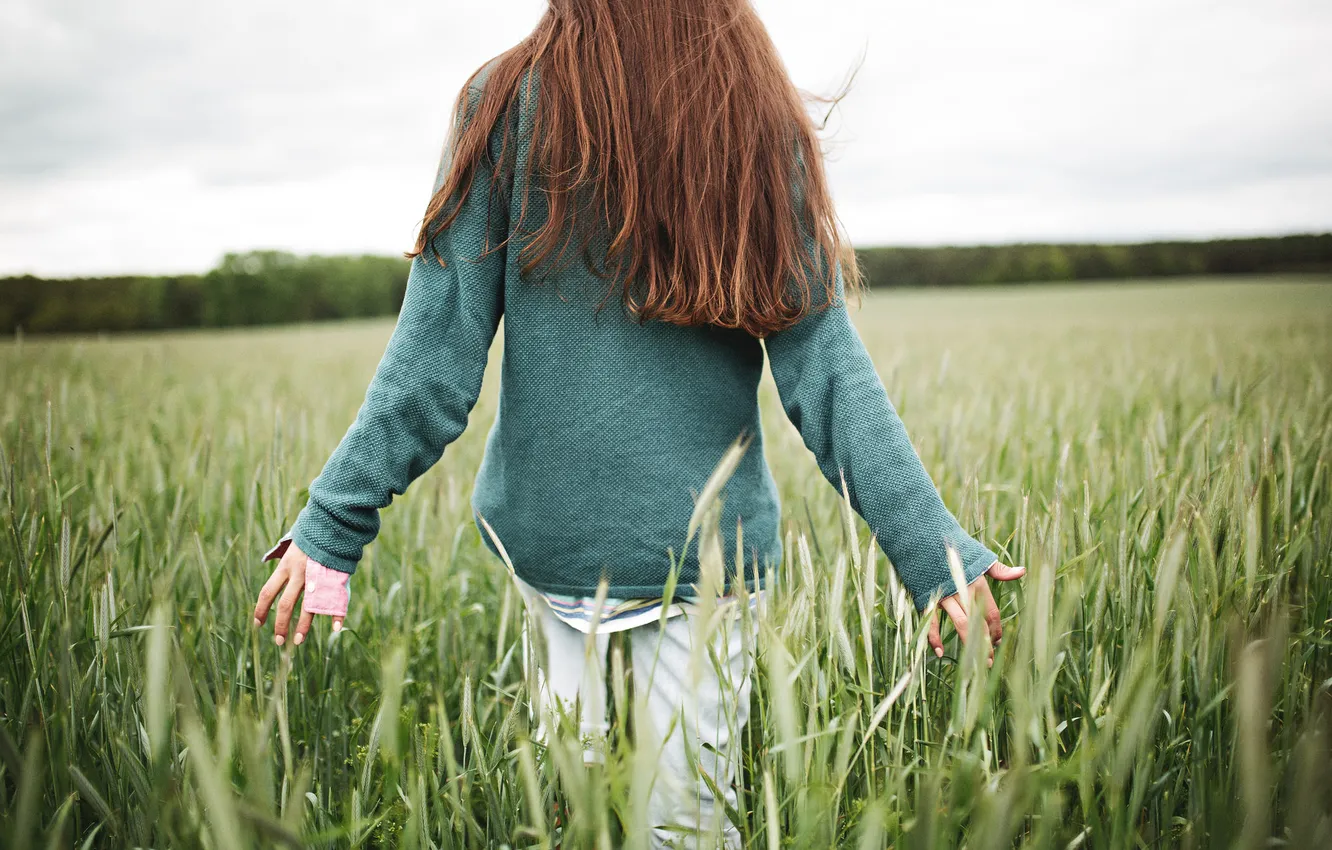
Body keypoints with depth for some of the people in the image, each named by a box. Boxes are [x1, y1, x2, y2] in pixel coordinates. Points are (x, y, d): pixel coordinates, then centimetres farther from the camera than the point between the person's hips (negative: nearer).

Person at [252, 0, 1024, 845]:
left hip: (546, 525, 0)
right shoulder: (764, 125, -2)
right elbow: (828, 368, -7)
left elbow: (437, 348, -8)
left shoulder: (509, 102, -4)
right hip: (709, 529, 0)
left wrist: (333, 520, -2)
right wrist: (935, 546, -3)